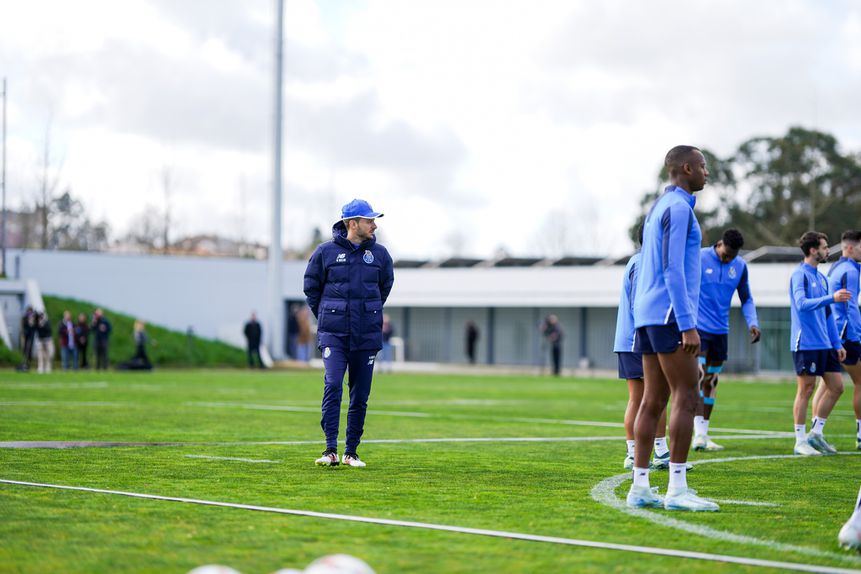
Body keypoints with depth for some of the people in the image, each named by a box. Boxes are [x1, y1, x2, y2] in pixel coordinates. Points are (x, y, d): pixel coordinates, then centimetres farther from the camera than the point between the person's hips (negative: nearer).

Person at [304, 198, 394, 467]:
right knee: (333, 385, -17)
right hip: (333, 334, -3)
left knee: (360, 395, 4)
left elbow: (385, 286, 21)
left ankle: (351, 452, 13)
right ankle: (331, 450, -15)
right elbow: (311, 286, 11)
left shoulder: (379, 253, 5)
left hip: (367, 335, 3)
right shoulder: (325, 251, -2)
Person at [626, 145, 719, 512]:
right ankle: (677, 489, -13)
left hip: (648, 317, 10)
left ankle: (640, 488, 4)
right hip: (670, 315, -10)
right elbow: (673, 269, -18)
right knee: (686, 398, -9)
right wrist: (688, 326, -21)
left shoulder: (657, 209, 21)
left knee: (654, 400, 7)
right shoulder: (678, 207, -9)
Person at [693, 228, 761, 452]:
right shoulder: (699, 259, -10)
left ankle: (704, 434, 15)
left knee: (712, 382, 9)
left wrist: (753, 323, -3)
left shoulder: (740, 266, 4)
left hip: (720, 332, 5)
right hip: (698, 328, -5)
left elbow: (746, 299, 13)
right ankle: (699, 434, -18)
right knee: (700, 378, -16)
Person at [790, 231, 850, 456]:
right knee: (806, 389, -4)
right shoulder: (800, 275, -9)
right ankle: (800, 441, 3)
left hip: (824, 344, 8)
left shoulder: (821, 278, 17)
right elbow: (802, 304, -25)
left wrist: (837, 343, 18)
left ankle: (816, 433, 15)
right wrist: (831, 298, -34)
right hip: (805, 343, -8)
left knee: (836, 387, 6)